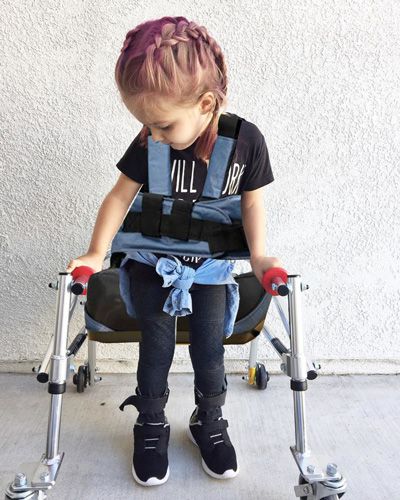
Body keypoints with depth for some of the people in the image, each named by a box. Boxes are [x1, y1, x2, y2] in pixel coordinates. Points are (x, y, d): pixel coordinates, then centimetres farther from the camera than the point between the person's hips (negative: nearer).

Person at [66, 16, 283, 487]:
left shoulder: (246, 139, -17)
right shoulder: (149, 143, -16)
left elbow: (252, 202, -7)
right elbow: (121, 195, -9)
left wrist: (258, 255, -15)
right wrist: (96, 254, -12)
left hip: (210, 265, 0)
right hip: (152, 261, 0)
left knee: (209, 346, 4)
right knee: (157, 342, 2)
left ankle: (209, 420, 30)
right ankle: (151, 425, 26)